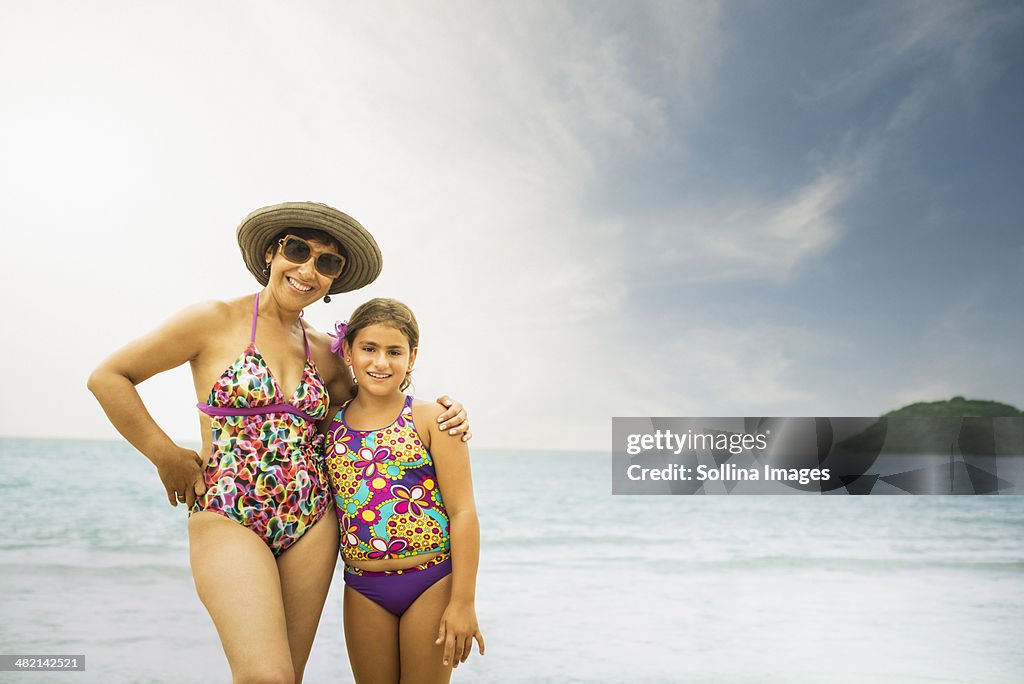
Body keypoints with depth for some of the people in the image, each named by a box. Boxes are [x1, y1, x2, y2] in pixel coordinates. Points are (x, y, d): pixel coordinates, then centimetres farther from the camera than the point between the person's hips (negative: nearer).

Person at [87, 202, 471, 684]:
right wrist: (168, 458, -3)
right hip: (228, 519, -4)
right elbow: (108, 377, -1)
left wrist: (439, 416, 3)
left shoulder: (322, 351, 9)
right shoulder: (216, 321, -4)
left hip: (311, 524, 5)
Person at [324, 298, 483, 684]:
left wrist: (463, 602, -11)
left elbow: (463, 512, -9)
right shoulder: (329, 424, 3)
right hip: (363, 588, 3)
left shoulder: (431, 420, -8)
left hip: (431, 582, -3)